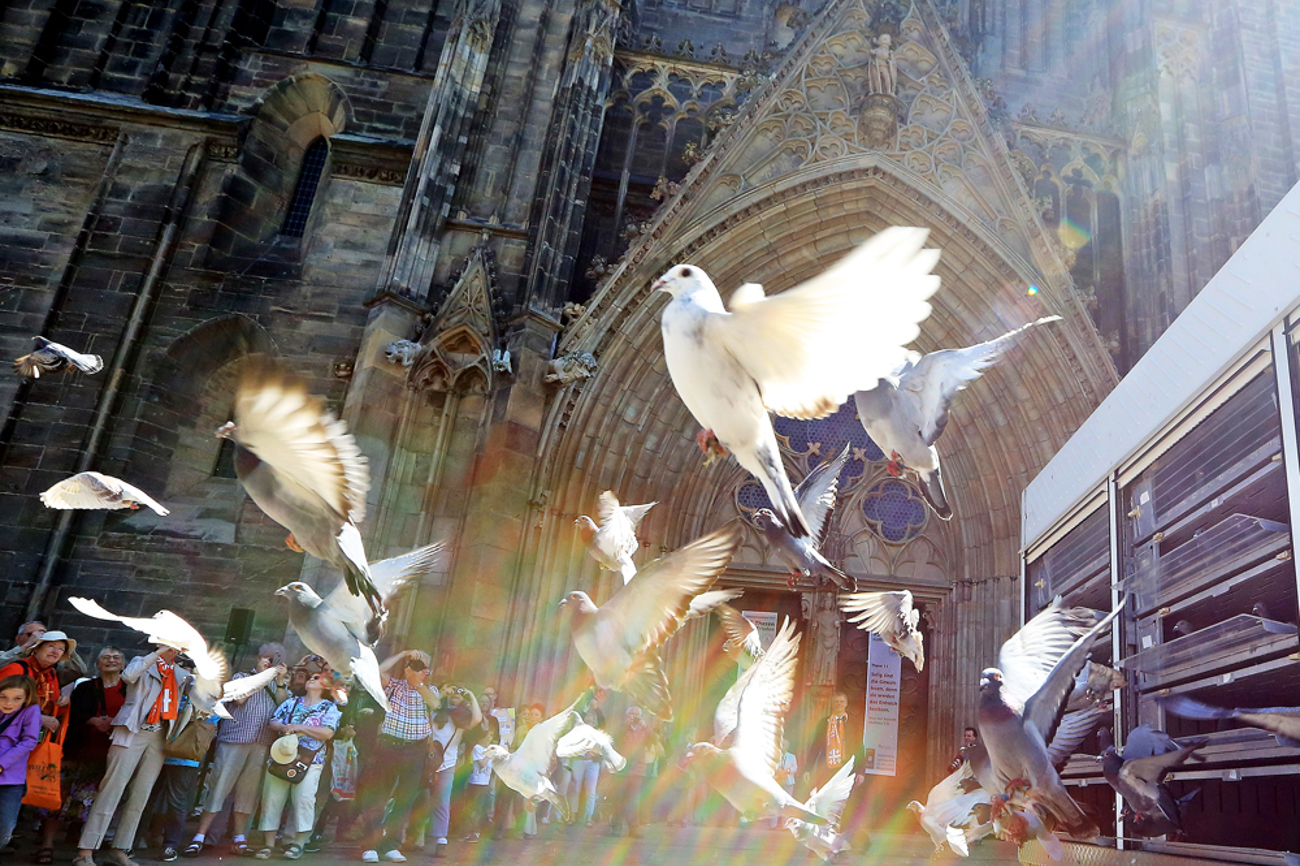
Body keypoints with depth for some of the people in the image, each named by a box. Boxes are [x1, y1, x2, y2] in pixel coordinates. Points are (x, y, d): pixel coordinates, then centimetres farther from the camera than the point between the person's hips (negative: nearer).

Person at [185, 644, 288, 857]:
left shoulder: (274, 685, 19)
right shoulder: (241, 677, 12)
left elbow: (283, 706, 3)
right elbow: (239, 698, -7)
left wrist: (281, 681, -5)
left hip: (261, 745, 3)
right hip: (234, 740, -3)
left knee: (248, 792, 5)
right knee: (219, 788, -4)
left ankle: (239, 839, 13)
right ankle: (198, 839, 1)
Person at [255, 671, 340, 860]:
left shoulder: (329, 707, 4)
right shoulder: (291, 702, 17)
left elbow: (328, 733, -10)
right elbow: (273, 722, 11)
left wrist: (300, 727, -12)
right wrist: (284, 727, -12)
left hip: (310, 760, -4)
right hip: (280, 756, 4)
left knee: (304, 798, -14)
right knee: (272, 797, 0)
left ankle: (298, 843, -1)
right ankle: (269, 843, 10)